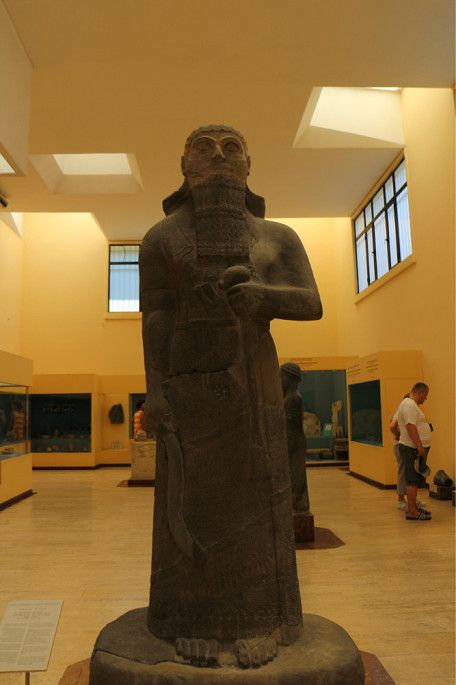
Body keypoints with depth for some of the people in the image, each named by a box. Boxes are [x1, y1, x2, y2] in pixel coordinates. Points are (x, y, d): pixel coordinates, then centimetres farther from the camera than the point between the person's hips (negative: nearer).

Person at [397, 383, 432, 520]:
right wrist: (419, 446, -28)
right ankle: (411, 512, -5)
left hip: (415, 448, 11)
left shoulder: (409, 404, 19)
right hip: (413, 448, -11)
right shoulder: (410, 405, -16)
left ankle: (413, 507, 24)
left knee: (414, 480, 16)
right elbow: (410, 427, -26)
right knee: (413, 480, -8)